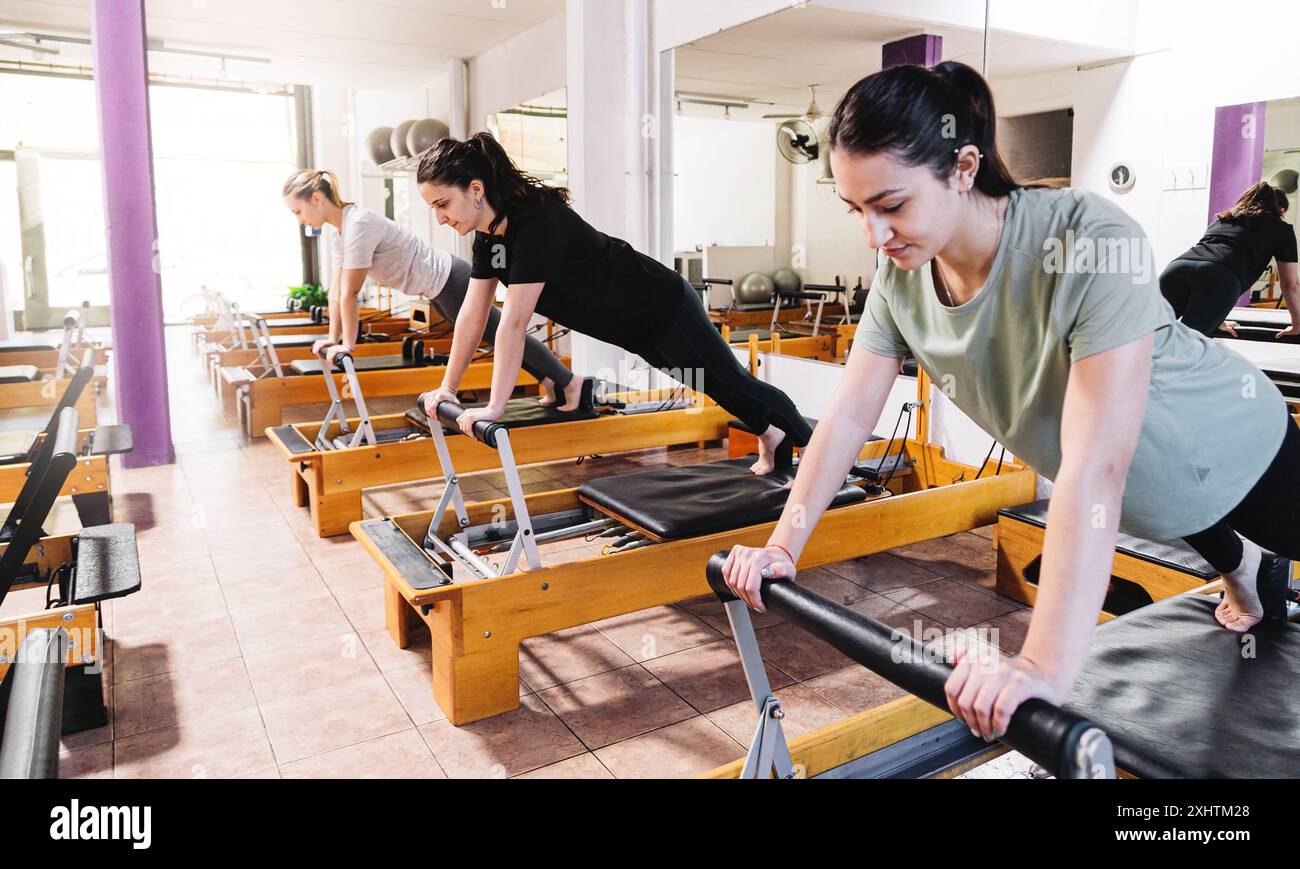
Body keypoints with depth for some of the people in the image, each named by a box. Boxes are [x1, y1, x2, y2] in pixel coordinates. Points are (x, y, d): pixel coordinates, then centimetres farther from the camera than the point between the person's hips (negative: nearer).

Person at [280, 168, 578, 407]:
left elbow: (350, 292, -25)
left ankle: (569, 382, 12)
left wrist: (347, 344, -18)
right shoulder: (334, 229, 2)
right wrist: (333, 338, 8)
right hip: (438, 288, 9)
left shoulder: (358, 224, -28)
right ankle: (549, 382, 30)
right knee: (495, 336, 18)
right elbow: (336, 287, 8)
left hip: (449, 281, -9)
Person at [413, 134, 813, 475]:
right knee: (720, 386, 24)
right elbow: (473, 314, -1)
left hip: (663, 307, -8)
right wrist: (447, 388, 0)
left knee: (730, 383, 9)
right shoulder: (488, 232, -7)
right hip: (638, 322, 8)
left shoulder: (537, 222, -35)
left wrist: (494, 407, -36)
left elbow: (514, 322, -37)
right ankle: (773, 435, 47)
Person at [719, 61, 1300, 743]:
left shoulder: (1090, 244, -42)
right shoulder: (902, 276, -24)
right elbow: (848, 413, -18)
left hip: (1232, 451, -6)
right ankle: (1237, 567, 66)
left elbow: (1096, 464, -48)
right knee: (1192, 530, 35)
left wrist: (1046, 666, -52)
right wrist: (782, 546, -21)